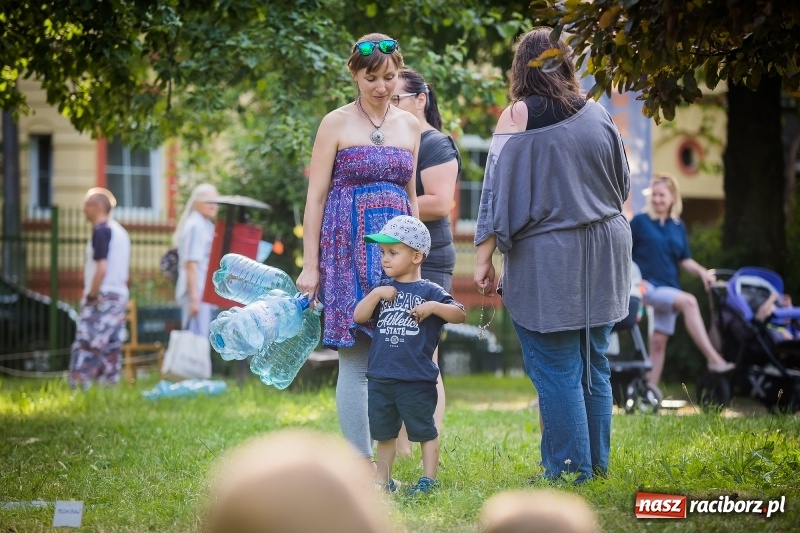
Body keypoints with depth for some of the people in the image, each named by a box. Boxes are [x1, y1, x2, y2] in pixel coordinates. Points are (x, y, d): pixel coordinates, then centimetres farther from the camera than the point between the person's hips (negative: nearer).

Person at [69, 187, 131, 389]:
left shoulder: (101, 230, -10)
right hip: (120, 297, 9)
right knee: (111, 349, 8)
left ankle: (79, 387, -17)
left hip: (102, 297, -9)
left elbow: (101, 268, -19)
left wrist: (91, 295, -12)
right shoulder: (120, 231, 17)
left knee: (85, 347, -11)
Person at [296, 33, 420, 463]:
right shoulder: (336, 124, -1)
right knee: (355, 360, -5)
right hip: (349, 249, -4)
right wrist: (310, 266, -7)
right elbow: (315, 197, -2)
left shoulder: (409, 125, 12)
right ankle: (359, 463, 0)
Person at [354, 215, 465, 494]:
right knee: (383, 432, 15)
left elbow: (460, 315, -9)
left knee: (424, 430, 4)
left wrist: (434, 307, -24)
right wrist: (376, 295, -11)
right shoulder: (383, 289, 10)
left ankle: (429, 479, 11)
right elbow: (359, 317, 2)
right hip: (380, 378, 5)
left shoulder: (429, 291, -4)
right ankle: (382, 480, 25)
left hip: (416, 380, -5)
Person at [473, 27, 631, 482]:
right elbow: (623, 185, 14)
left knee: (556, 370, 0)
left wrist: (484, 258, -7)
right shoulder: (598, 115, 4)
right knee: (594, 365, 13)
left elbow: (499, 189, -10)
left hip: (547, 261, -5)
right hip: (602, 257, 5)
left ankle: (570, 473, 2)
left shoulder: (517, 117, -8)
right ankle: (596, 466, 18)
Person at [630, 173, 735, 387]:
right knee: (688, 301, -27)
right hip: (647, 287, -5)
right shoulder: (640, 221, 0)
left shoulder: (678, 226, 13)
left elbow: (684, 260, 14)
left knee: (659, 341, 0)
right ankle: (713, 359, -34)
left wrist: (702, 272, -4)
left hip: (669, 289, 5)